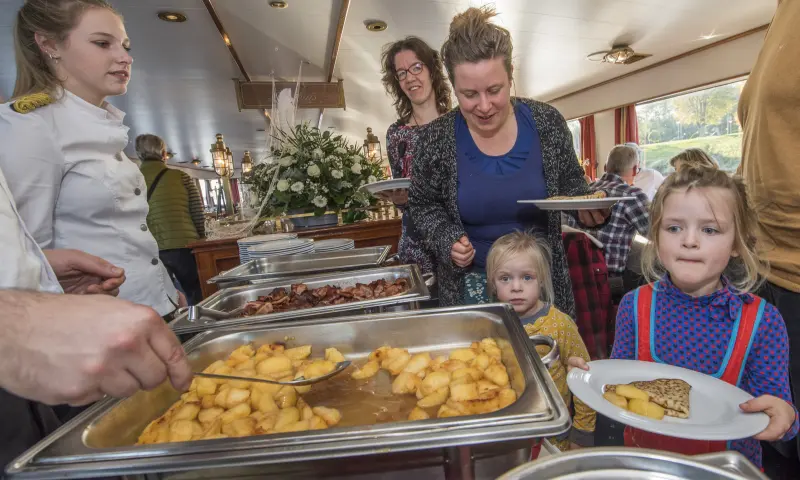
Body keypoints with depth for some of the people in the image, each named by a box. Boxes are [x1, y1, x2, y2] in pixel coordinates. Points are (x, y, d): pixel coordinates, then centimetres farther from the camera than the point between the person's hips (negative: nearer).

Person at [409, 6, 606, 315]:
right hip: (472, 280, -1)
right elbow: (423, 205, -1)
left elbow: (571, 181, 5)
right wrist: (448, 240, -18)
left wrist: (586, 206, -15)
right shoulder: (437, 138, -12)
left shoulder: (547, 122, -8)